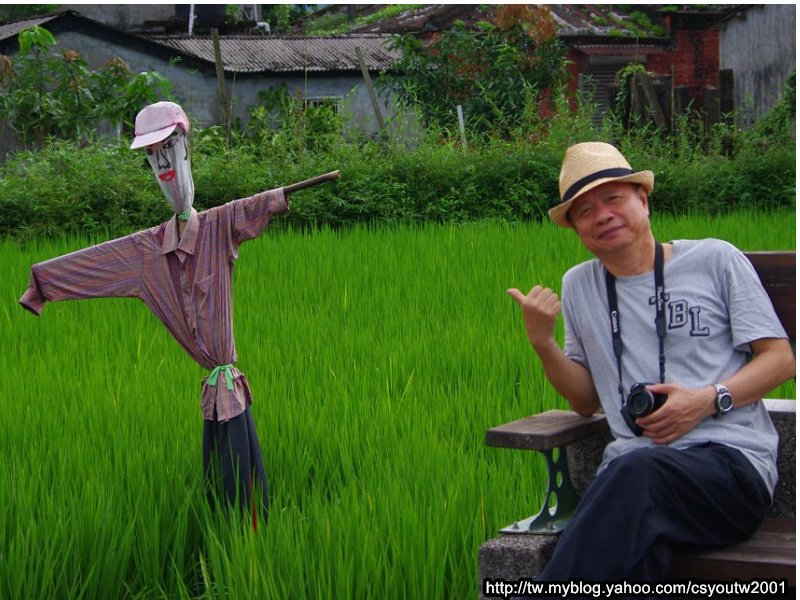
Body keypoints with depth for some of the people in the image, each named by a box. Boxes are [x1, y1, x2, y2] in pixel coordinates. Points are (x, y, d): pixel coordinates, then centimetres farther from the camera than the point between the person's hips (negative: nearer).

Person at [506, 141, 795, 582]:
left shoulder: (714, 260, 10)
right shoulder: (578, 286, 21)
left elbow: (781, 359, 9)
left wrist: (709, 399, -8)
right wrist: (541, 341, 7)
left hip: (731, 459, -2)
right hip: (631, 465, 2)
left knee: (638, 470, -38)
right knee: (634, 544, -37)